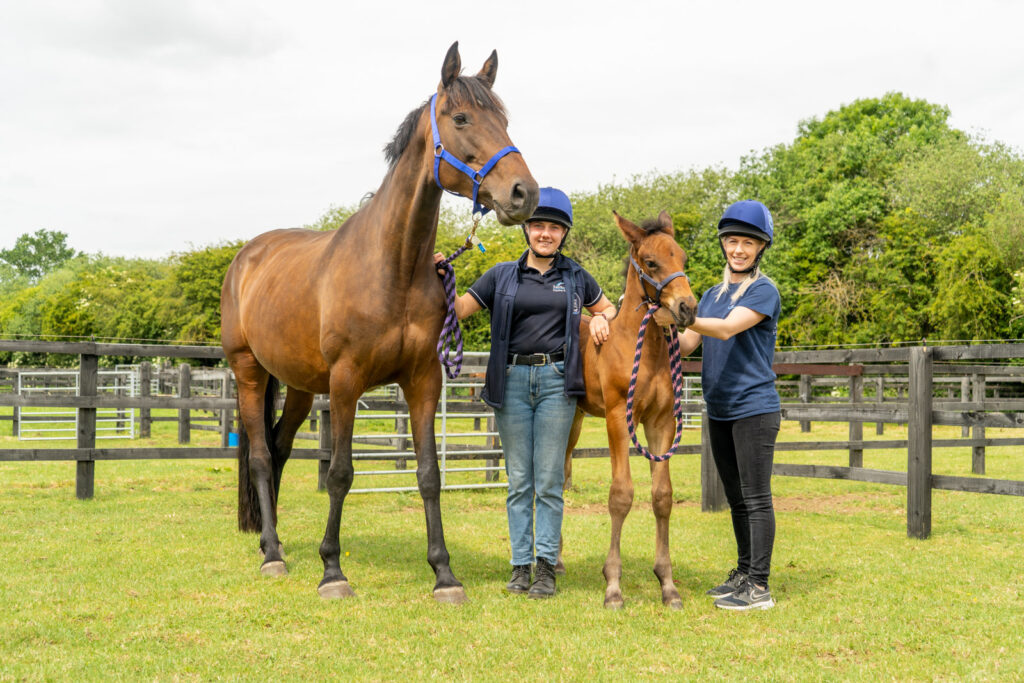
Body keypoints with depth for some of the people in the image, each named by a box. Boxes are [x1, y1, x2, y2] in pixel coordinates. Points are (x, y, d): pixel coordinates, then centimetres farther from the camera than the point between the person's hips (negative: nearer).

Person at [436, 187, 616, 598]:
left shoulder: (575, 277, 11)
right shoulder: (502, 276, 8)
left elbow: (607, 307, 26)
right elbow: (459, 310, 5)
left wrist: (601, 319, 4)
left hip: (556, 381, 0)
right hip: (512, 381, 0)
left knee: (549, 479, -1)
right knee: (518, 480, 4)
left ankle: (546, 567, 3)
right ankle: (520, 566, 9)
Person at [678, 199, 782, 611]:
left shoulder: (764, 291, -8)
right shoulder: (714, 295, 15)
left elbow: (726, 329, -23)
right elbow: (685, 344, 11)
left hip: (754, 409, -8)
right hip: (719, 410, 8)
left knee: (756, 498, -6)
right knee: (736, 498, 14)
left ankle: (759, 587, -4)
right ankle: (743, 574, 24)